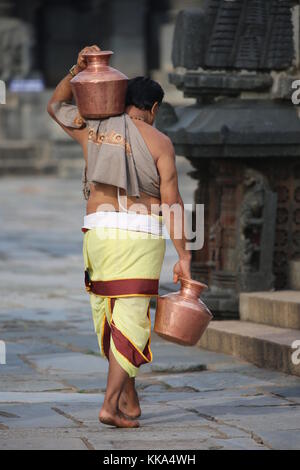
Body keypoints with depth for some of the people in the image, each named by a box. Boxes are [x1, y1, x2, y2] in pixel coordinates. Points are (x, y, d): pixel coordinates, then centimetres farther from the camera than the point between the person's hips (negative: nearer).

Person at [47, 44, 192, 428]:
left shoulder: (92, 129, 10)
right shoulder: (159, 142, 0)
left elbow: (55, 106, 31)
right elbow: (171, 202, -6)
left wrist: (77, 70, 22)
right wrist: (182, 256, -4)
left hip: (99, 230, 4)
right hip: (142, 235, -4)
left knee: (108, 317, 15)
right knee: (130, 320, -4)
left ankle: (129, 400, 21)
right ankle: (111, 404, -14)